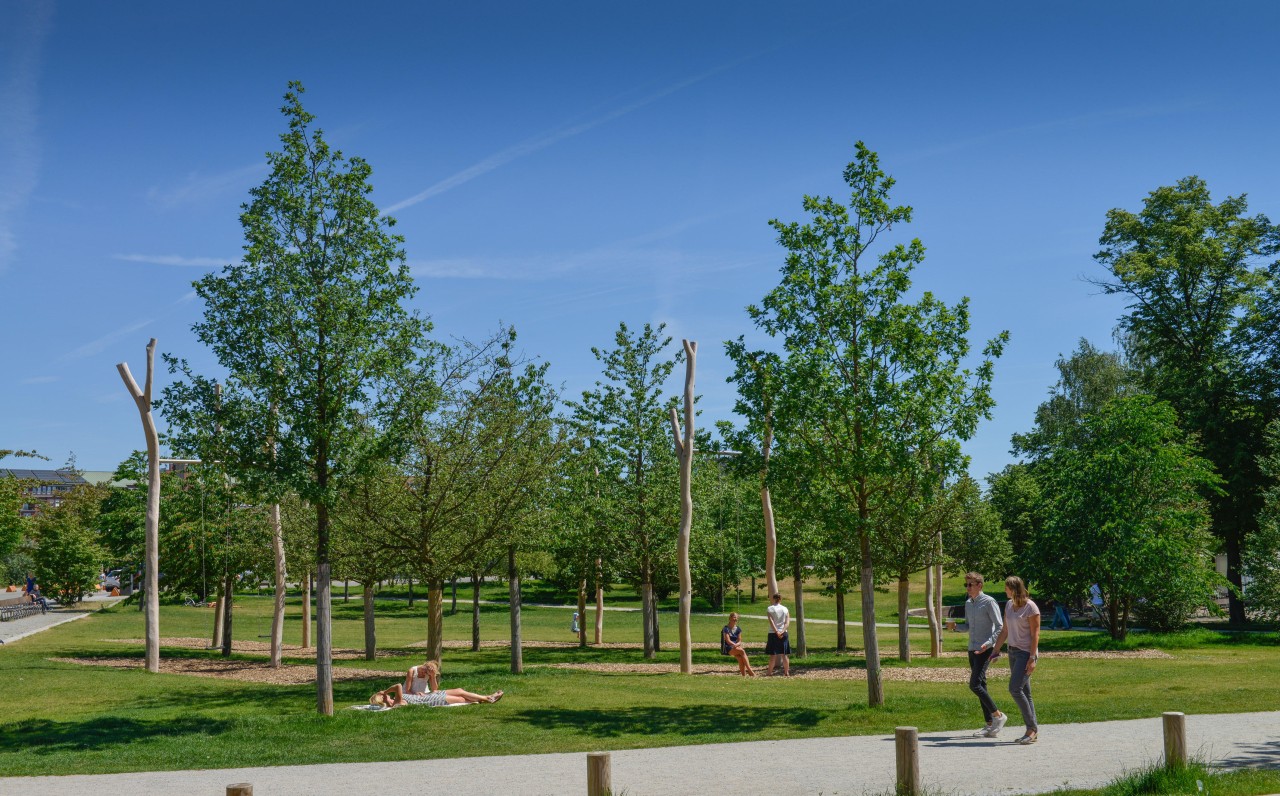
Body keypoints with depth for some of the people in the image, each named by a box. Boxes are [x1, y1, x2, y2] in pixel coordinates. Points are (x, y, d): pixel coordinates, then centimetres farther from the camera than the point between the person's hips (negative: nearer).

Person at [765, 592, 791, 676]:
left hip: (773, 634, -2)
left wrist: (776, 631, -16)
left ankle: (770, 672, 5)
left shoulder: (770, 609, -3)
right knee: (784, 654, 7)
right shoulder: (785, 609, 5)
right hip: (783, 633, 2)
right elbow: (787, 622, -5)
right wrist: (782, 631, -13)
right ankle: (786, 672, 7)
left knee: (772, 654, 3)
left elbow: (771, 621, -13)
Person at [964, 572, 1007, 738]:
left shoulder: (989, 602, -9)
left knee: (975, 685, -16)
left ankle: (998, 716, -3)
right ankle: (990, 725, 12)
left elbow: (1000, 627, -10)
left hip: (985, 650, -8)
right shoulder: (968, 603, 14)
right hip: (972, 649, 8)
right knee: (980, 686, 7)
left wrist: (988, 643, -22)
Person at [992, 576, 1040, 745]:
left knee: (1015, 689, -16)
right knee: (1024, 692, 8)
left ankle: (1032, 727, -7)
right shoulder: (1009, 605, 10)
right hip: (1013, 651, 8)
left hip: (1026, 653, -8)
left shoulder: (1030, 607, -12)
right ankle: (1032, 731, 13)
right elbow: (1005, 631, 17)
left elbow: (1035, 634, -14)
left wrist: (1032, 658, -18)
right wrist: (996, 650, 17)